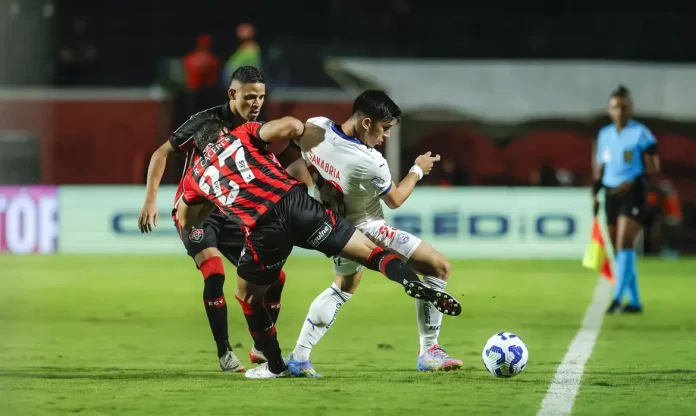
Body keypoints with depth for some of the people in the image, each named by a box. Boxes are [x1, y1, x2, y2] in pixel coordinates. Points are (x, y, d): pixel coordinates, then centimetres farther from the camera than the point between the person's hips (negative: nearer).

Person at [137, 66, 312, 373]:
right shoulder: (207, 123, -16)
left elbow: (291, 164, 7)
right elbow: (162, 153, -12)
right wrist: (150, 200, -20)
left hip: (233, 214, 6)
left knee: (274, 276, -3)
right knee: (215, 272, -27)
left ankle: (262, 348, 14)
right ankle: (224, 353, -17)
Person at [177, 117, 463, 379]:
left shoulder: (195, 174, 24)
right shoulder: (241, 134, 19)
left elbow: (186, 222, 37)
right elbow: (287, 127, 1)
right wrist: (304, 129, 23)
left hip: (264, 229, 0)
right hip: (294, 203, 0)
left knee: (248, 296, 27)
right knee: (370, 251, 0)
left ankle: (275, 365, 29)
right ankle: (414, 284, -28)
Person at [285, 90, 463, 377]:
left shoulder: (314, 127, -17)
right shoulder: (371, 164, -32)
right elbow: (395, 200, -11)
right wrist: (418, 171, 3)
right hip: (365, 231, -7)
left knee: (343, 287, 33)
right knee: (439, 267, -1)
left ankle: (299, 357, 25)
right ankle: (428, 352, 0)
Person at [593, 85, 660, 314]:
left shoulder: (641, 133, -5)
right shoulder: (604, 134, 13)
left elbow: (653, 166, -7)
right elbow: (599, 167, 21)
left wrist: (633, 182, -20)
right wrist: (595, 194, 12)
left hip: (632, 194, -6)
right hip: (611, 195, 7)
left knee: (624, 245, -18)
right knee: (619, 249, 7)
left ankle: (618, 298, -24)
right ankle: (634, 301, 15)